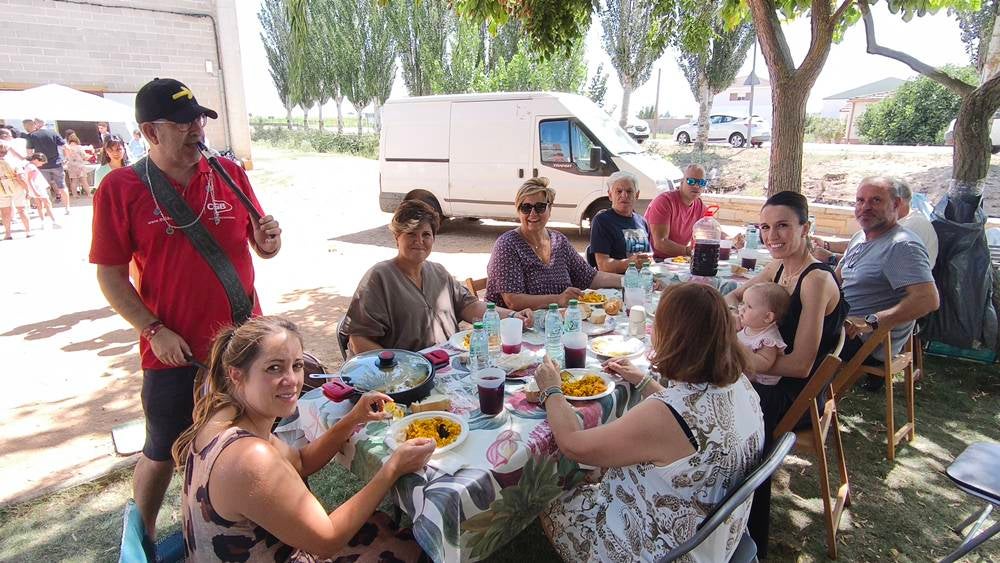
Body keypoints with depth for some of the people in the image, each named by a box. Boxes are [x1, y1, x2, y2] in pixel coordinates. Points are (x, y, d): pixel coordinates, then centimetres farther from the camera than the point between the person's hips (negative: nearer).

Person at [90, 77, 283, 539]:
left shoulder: (229, 173, 1)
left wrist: (268, 240, -14)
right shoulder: (120, 187, -7)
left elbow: (262, 246, 8)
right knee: (163, 453, 15)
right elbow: (110, 275, -5)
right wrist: (154, 331, -13)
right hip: (175, 351, -2)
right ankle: (144, 538, 41)